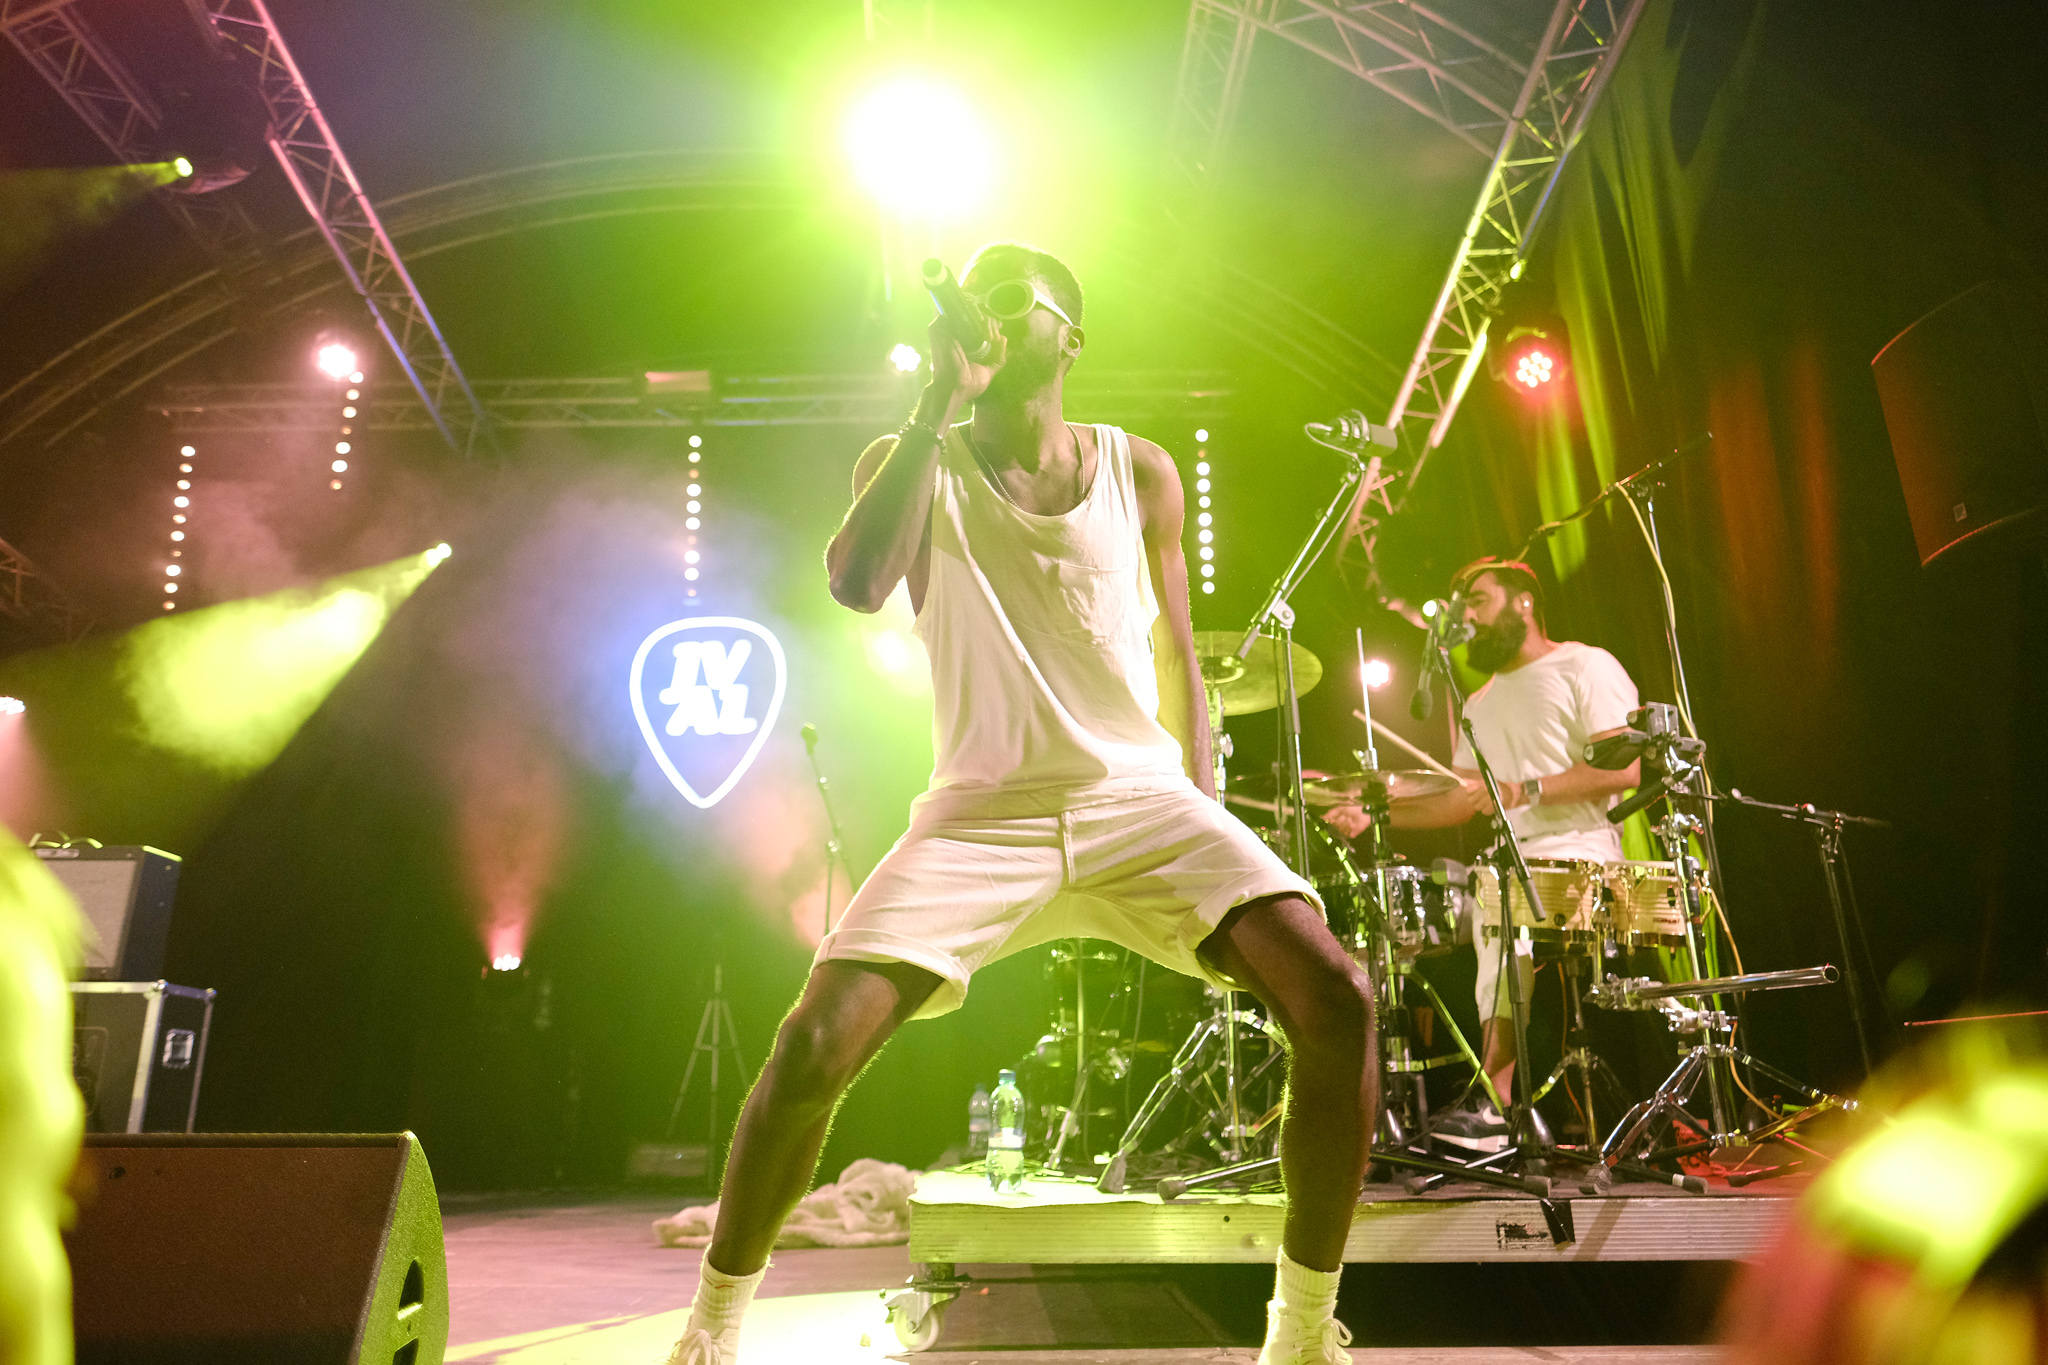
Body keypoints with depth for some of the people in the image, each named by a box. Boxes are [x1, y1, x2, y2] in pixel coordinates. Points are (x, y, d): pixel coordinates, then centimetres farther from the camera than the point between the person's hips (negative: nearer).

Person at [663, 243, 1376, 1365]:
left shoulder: (1139, 472, 10)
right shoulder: (915, 462, 6)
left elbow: (1177, 659, 14)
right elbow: (857, 585, -16)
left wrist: (1206, 832, 8)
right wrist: (938, 403, -13)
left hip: (1143, 800, 2)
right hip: (982, 811, -1)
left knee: (1334, 1000, -18)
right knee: (814, 1044, -17)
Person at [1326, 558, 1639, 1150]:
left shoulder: (1585, 667, 2)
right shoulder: (1480, 705, 24)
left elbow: (1623, 768, -10)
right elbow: (1460, 799, 20)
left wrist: (1523, 792, -19)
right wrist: (1375, 814, 7)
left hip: (1578, 847, -8)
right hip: (1511, 858, 8)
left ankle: (1491, 1105, -25)